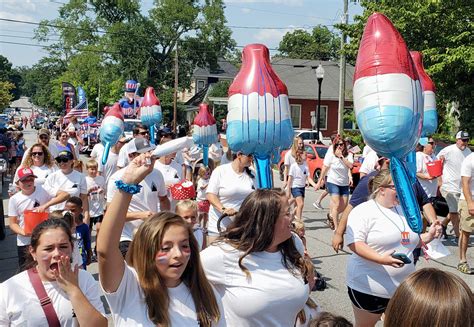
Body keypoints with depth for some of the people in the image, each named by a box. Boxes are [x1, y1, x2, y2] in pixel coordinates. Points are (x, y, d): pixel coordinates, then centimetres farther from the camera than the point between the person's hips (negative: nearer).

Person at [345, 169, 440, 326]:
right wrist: (380, 259, -32)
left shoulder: (403, 211, 11)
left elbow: (410, 242, 20)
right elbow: (354, 243, -22)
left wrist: (428, 236, 2)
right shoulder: (363, 211, -13)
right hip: (369, 288, -6)